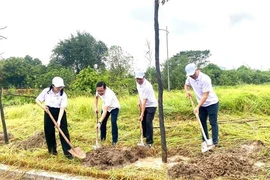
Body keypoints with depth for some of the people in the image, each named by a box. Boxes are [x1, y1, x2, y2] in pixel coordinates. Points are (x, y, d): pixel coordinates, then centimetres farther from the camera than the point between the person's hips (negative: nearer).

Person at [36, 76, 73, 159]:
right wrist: (43, 106, -20)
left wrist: (59, 120, -29)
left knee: (64, 131, -5)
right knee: (49, 131, 8)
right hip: (49, 112, 2)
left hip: (59, 113, -2)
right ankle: (52, 149, 26)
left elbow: (62, 108, -20)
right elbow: (37, 100, 0)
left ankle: (67, 151, 0)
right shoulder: (46, 91, -10)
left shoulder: (63, 95, -15)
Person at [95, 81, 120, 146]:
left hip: (114, 107, -6)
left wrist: (99, 122, -54)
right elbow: (96, 97, 4)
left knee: (113, 122, -20)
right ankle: (102, 138, 23)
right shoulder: (99, 90, -23)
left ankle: (114, 140, -8)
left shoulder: (109, 95, -44)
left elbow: (105, 111, -48)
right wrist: (96, 107, -5)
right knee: (103, 122, 3)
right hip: (105, 107, 6)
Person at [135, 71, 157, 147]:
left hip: (151, 105, -8)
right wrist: (139, 101, 5)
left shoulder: (147, 86, -31)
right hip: (144, 105, 8)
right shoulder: (138, 83, -5)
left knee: (148, 122, -14)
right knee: (143, 121, 13)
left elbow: (144, 101, -31)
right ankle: (145, 135, 33)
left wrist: (142, 114, -30)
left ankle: (149, 141, -7)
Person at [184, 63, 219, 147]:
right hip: (202, 104, 7)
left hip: (211, 103, -7)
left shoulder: (205, 79, -30)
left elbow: (205, 95, -28)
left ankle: (215, 142, 3)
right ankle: (205, 140, 23)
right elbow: (186, 85, 14)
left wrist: (197, 106, -30)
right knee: (202, 121, 12)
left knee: (213, 123, -3)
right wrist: (187, 91, -9)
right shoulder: (189, 77, -9)